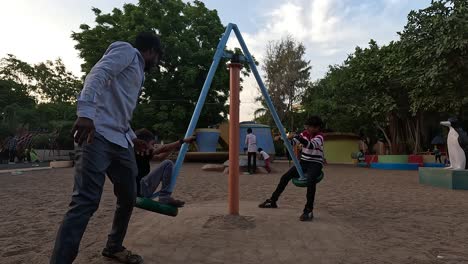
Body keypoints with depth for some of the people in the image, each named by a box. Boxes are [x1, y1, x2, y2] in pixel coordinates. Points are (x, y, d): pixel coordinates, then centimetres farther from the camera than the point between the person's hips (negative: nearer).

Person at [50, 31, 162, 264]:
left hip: (120, 142, 9)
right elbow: (97, 75, -15)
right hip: (98, 135, -9)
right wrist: (85, 112, -29)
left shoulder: (138, 72, 30)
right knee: (85, 202, -15)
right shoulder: (125, 50, 5)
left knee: (128, 197, 12)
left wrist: (133, 139, 29)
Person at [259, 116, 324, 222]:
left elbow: (311, 145, -36)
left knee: (311, 181, -36)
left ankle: (308, 210, -28)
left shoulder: (319, 136, -15)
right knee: (285, 177, -4)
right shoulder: (305, 133, 3)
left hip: (315, 164, -6)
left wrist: (300, 138, -52)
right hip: (304, 162, 6)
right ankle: (273, 201, 10)